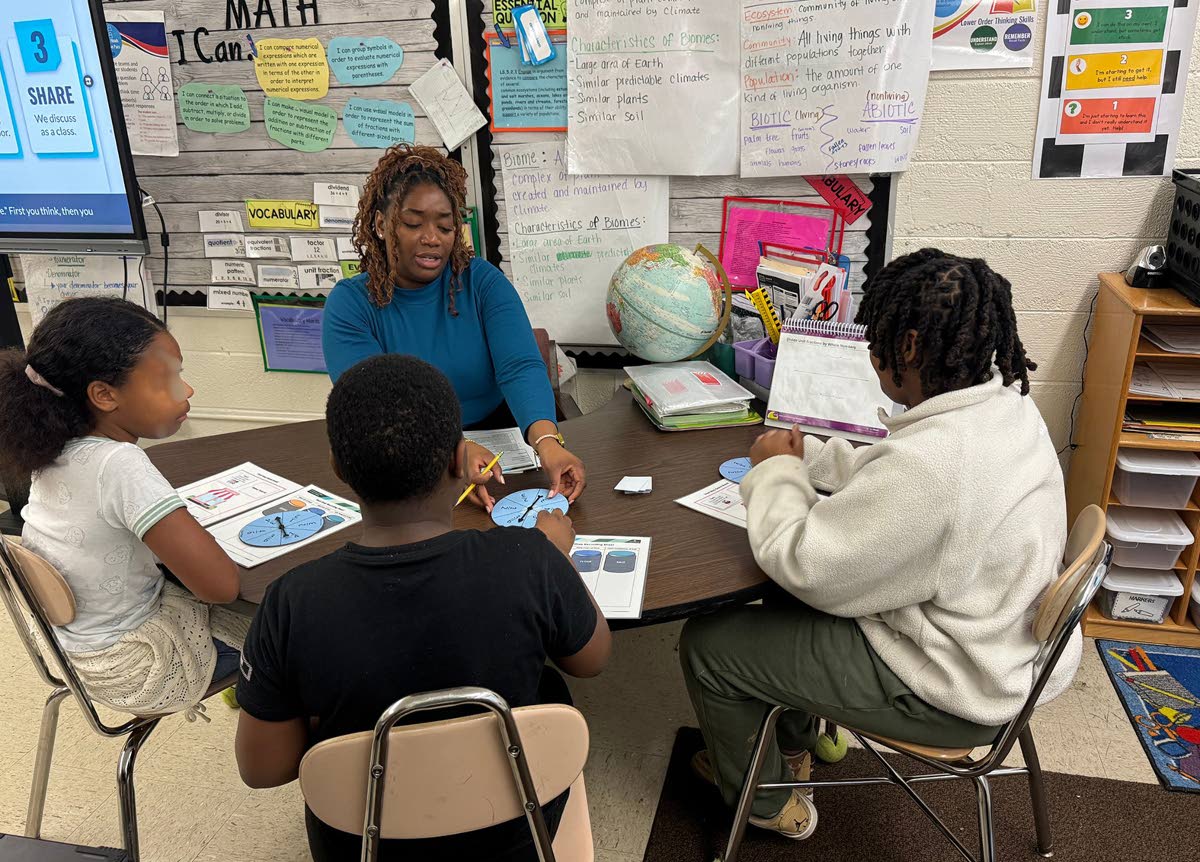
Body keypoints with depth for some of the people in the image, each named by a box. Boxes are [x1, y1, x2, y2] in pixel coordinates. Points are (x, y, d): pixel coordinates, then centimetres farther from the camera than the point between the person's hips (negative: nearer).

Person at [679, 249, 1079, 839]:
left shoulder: (933, 461, -36)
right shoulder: (1007, 407, -4)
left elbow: (803, 566, -26)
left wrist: (774, 471, -11)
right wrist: (803, 457, 4)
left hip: (949, 687, -10)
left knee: (706, 643, 1)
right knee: (787, 604, 26)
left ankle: (768, 804, 27)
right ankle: (792, 746, 45)